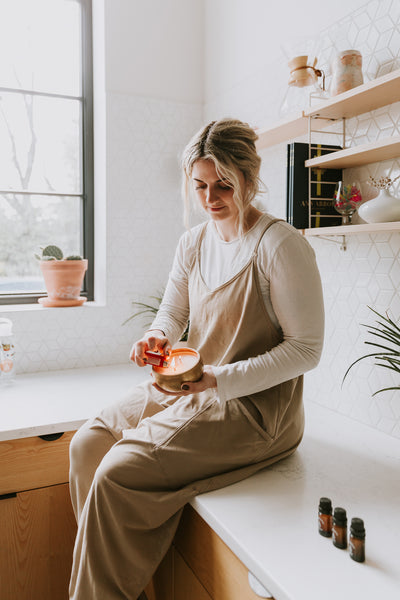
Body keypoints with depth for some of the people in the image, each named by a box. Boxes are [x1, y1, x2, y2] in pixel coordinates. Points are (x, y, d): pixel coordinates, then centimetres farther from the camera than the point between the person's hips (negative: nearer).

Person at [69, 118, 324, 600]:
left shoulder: (281, 245, -15)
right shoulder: (193, 243, 6)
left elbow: (306, 348, -15)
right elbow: (172, 311, 16)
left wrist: (220, 379, -23)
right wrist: (158, 336, -8)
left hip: (255, 404, -7)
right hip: (193, 387, 8)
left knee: (119, 471, -18)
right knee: (88, 443, 0)